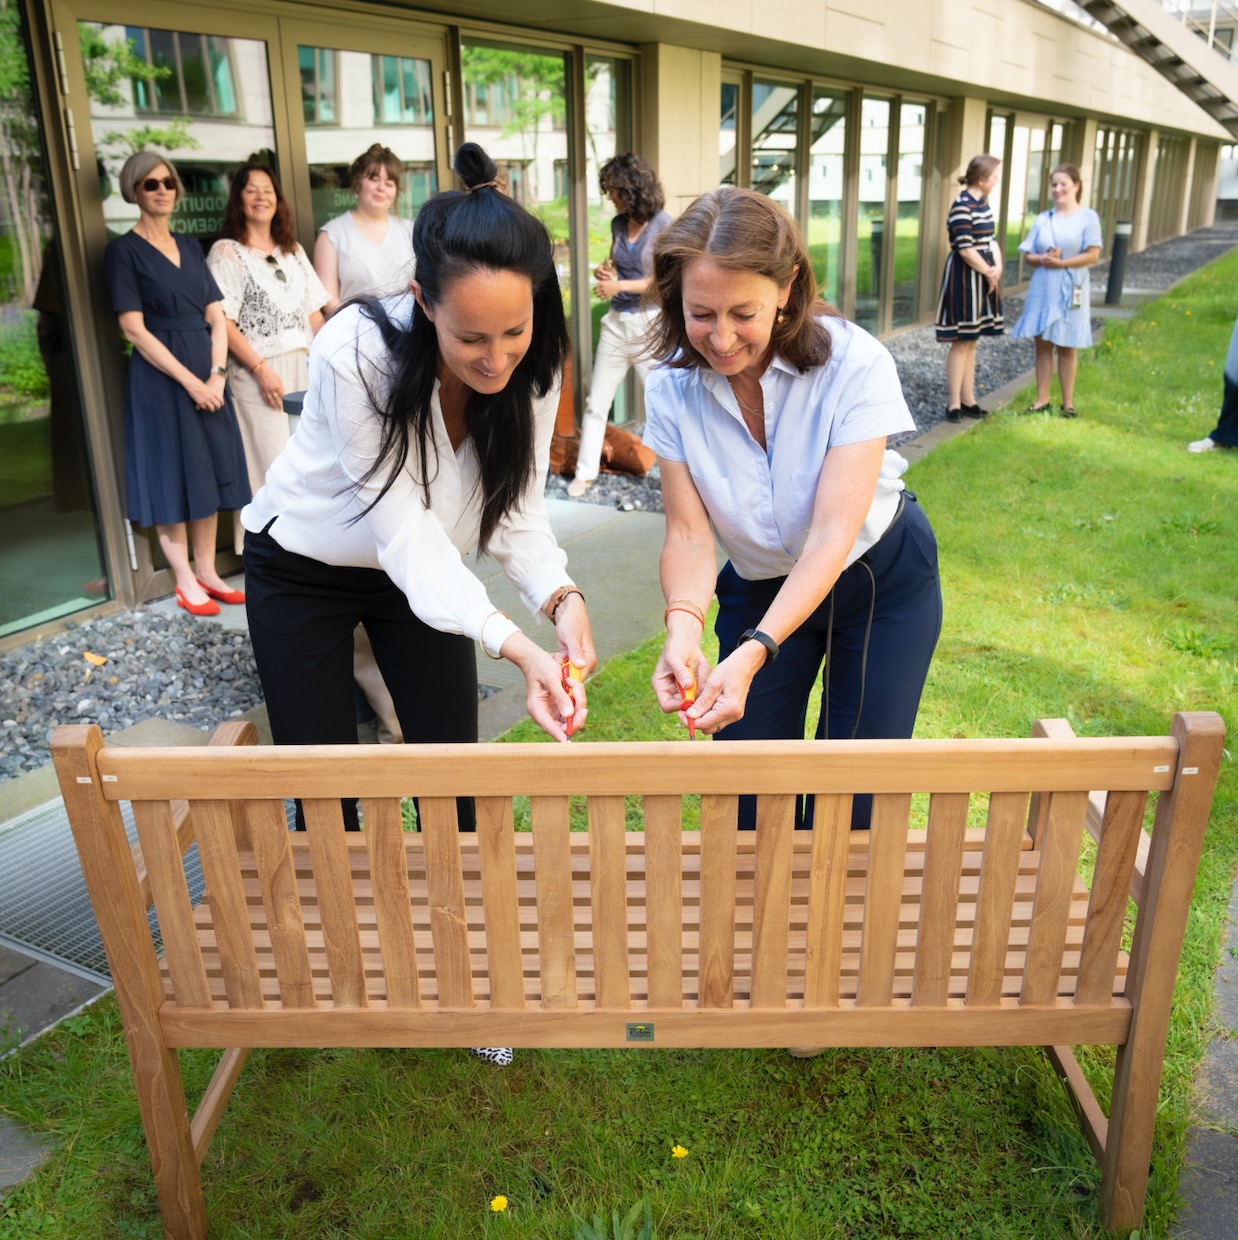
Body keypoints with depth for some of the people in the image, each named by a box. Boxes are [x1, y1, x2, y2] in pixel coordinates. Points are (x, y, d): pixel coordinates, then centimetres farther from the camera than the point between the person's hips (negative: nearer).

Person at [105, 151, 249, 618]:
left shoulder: (190, 246, 13)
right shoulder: (124, 249, -4)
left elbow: (217, 317, 8)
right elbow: (135, 330, -12)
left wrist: (216, 374, -7)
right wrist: (189, 380, -16)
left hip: (207, 373, 6)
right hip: (160, 378, -6)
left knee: (208, 471, 8)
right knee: (171, 476, 0)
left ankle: (207, 571, 17)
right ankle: (185, 582, 7)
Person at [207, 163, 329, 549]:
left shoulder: (293, 251, 16)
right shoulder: (226, 252, -1)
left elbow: (314, 312, 17)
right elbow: (223, 323, -9)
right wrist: (261, 368, -16)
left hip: (302, 368, 5)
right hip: (257, 371, -5)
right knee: (271, 460, -7)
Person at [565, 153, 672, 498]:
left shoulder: (662, 225, -10)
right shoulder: (618, 224, 8)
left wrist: (619, 285, -15)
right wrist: (604, 270, 0)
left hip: (650, 323, -6)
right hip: (616, 322, 6)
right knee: (597, 401, 7)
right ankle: (585, 473, 16)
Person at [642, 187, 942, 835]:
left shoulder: (854, 365, -27)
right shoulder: (673, 388, -16)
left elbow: (832, 536, -31)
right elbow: (688, 533, -18)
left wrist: (753, 654, -43)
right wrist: (683, 624, -39)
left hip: (880, 580, -2)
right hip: (759, 587, 3)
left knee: (854, 798, 3)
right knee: (745, 794, 6)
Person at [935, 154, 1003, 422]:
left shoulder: (984, 203, 12)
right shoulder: (962, 206, -16)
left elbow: (991, 240, 13)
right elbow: (965, 249, -20)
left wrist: (998, 268, -5)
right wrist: (989, 272, -9)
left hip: (983, 277, 9)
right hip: (965, 276, -9)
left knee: (972, 340, 13)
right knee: (961, 342, -4)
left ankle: (968, 399, 20)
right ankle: (954, 403, 3)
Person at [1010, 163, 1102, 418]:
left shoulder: (1088, 217, -2)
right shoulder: (1043, 219, 8)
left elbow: (1093, 255, -10)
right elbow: (1029, 256, 6)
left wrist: (1061, 263, -18)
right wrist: (1043, 259, -14)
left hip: (1070, 289, -3)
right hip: (1042, 287, 3)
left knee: (1066, 346, 3)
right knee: (1042, 343, 4)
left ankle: (1068, 403, 11)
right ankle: (1041, 400, 11)